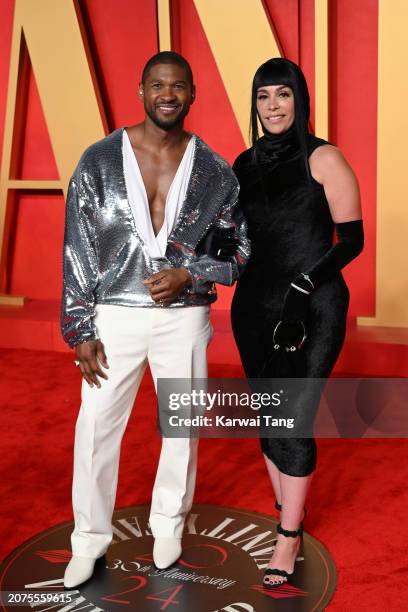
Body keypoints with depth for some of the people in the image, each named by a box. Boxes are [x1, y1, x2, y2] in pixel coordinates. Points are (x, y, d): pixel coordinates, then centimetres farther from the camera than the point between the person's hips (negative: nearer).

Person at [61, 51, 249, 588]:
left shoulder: (214, 172, 0)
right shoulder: (100, 160, -3)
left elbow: (242, 248, 5)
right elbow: (78, 249, -2)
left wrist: (188, 274, -13)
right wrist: (80, 329, -5)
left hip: (184, 317, 1)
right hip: (115, 314, 0)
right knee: (96, 425, 3)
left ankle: (169, 524, 34)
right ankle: (90, 537, 23)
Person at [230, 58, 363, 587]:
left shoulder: (323, 159, -6)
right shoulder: (245, 164, 9)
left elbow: (352, 239, -9)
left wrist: (304, 286, -19)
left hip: (313, 309, -5)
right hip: (255, 305, 5)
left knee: (294, 420, -5)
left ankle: (290, 536, 11)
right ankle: (288, 509, 31)